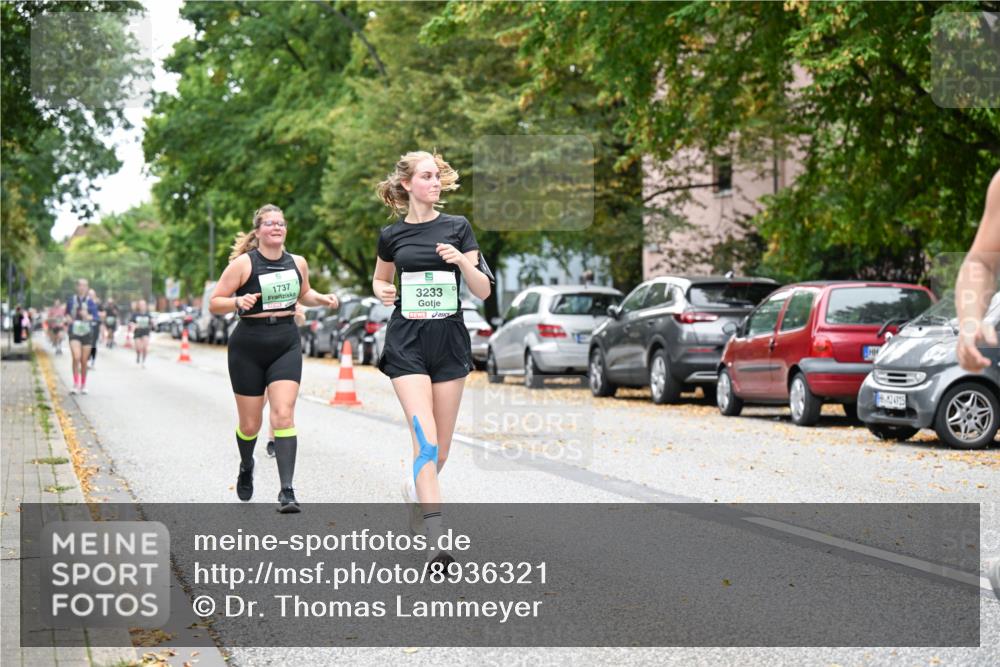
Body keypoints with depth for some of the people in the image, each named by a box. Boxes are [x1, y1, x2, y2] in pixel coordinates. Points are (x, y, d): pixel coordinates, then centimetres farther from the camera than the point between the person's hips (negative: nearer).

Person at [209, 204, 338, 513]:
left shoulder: (297, 263, 6)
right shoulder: (243, 264, -7)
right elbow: (214, 303, -6)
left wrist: (322, 299, 5)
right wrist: (238, 302, -25)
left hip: (286, 345, 2)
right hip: (248, 347, -2)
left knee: (283, 414, -14)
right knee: (250, 423, 8)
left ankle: (287, 491, -16)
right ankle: (246, 466, 42)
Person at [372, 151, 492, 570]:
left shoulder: (457, 228, 4)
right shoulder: (392, 235, 5)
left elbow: (483, 291, 1)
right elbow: (380, 279, 23)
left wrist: (462, 261, -17)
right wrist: (382, 292, 0)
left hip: (449, 339, 2)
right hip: (407, 340, -2)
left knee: (441, 447, 8)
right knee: (426, 439, -16)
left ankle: (415, 491, 41)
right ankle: (436, 540, -21)